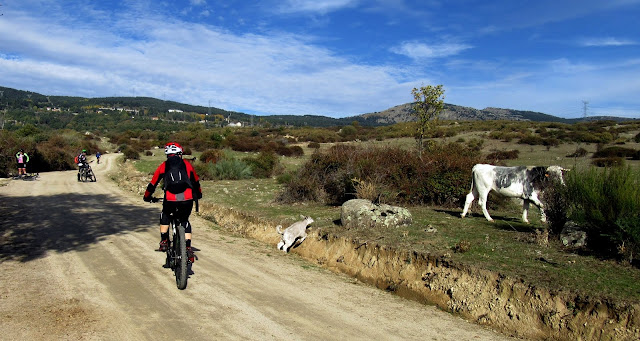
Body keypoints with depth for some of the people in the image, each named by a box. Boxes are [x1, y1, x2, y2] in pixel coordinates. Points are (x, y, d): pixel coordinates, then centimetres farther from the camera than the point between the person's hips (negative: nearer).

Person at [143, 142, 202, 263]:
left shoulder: (163, 166, 13)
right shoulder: (187, 164, 16)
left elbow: (152, 184, 19)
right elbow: (196, 182, 27)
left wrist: (147, 197, 37)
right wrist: (198, 194, 45)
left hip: (171, 200, -1)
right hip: (187, 200, 1)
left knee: (164, 216, 31)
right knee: (185, 221, 23)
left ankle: (164, 242, 24)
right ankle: (188, 248, 14)